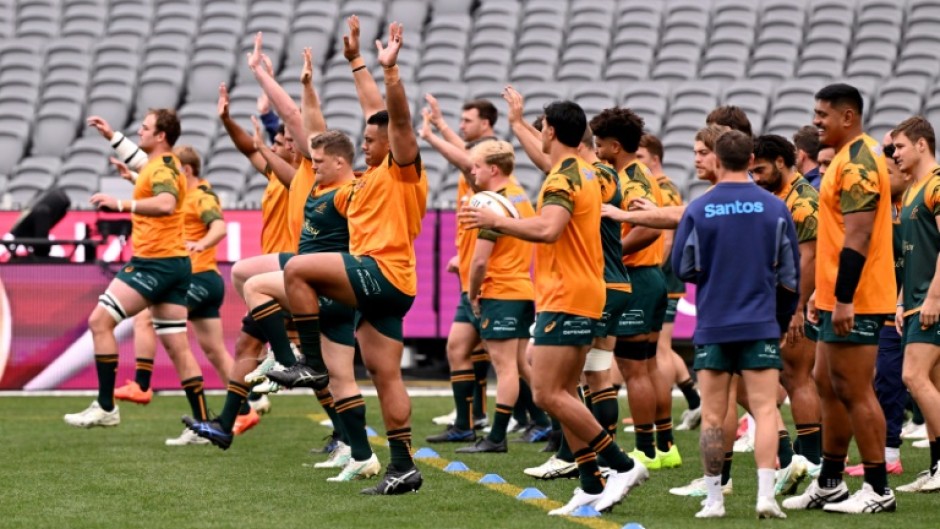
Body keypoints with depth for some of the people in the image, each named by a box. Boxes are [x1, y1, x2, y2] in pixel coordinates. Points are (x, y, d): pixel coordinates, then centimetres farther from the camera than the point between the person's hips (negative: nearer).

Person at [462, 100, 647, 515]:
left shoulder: (563, 179, -16)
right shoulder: (586, 173, 14)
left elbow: (548, 229, -31)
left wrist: (497, 222, -24)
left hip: (565, 298, -10)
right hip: (585, 294, 10)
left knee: (547, 393, -12)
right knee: (564, 394, 11)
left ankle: (622, 465, -11)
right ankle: (592, 485, 9)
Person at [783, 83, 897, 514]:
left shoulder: (857, 163, -16)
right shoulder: (847, 159, 17)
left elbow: (857, 236, -23)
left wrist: (843, 299, -25)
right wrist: (823, 292, 23)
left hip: (855, 302, -11)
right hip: (839, 298, 11)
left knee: (855, 392, -6)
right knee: (828, 384, 15)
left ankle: (878, 490, -1)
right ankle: (829, 484, 22)